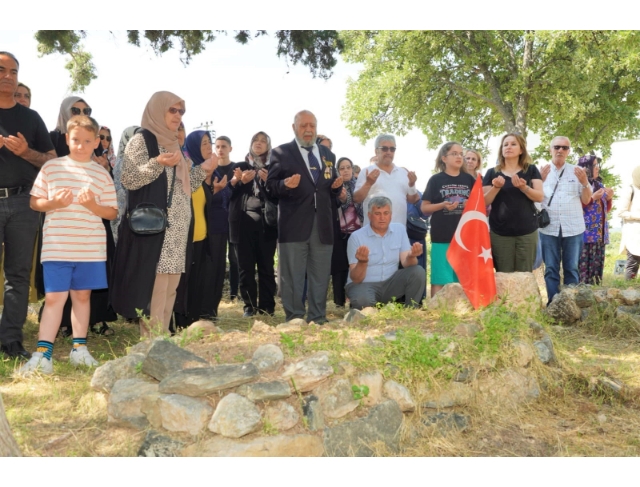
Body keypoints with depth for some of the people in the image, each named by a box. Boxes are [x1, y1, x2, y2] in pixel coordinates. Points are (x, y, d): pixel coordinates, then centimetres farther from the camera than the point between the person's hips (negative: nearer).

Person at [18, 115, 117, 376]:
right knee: (54, 298, -3)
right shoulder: (51, 167, 3)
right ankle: (42, 354, 3)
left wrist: (93, 205, -14)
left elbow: (112, 213, 5)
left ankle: (79, 349, 22)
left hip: (91, 248, 2)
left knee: (82, 295, 11)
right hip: (57, 247, -1)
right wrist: (55, 202, -14)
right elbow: (34, 203, 6)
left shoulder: (102, 174, 5)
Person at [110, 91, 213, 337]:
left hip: (177, 229, 8)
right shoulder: (141, 140, -2)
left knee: (170, 289, 8)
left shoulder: (173, 144, 21)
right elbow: (128, 180, -13)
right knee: (154, 287, -11)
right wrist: (158, 164, -24)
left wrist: (203, 168, 16)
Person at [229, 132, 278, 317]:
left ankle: (267, 307, 1)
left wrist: (268, 181, -10)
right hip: (243, 222, 0)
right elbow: (229, 193, 7)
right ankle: (249, 306, 5)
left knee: (266, 266, -4)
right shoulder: (239, 167, 15)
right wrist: (240, 181, -11)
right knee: (246, 267, -2)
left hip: (266, 223, 0)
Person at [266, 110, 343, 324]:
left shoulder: (328, 155, 17)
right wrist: (285, 184, -23)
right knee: (292, 276, 1)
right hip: (294, 224, -4)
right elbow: (270, 186, -3)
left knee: (320, 276, 9)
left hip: (322, 224, 4)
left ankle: (318, 318, 19)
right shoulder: (281, 152, 2)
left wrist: (336, 186, -3)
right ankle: (294, 319, 10)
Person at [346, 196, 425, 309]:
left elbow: (406, 263, -5)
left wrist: (411, 256, -29)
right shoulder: (357, 237, -11)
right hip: (364, 284, -4)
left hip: (390, 283, 5)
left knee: (418, 272, -20)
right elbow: (356, 279, -13)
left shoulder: (400, 229, 2)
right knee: (363, 300, -39)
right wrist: (362, 262, -35)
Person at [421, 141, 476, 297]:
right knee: (440, 280, -1)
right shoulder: (436, 180, 1)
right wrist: (443, 205, -15)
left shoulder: (469, 179, 10)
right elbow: (424, 207, 0)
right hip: (442, 237, -3)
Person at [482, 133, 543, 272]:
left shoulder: (531, 170, 7)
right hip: (500, 233, 0)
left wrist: (524, 187, -20)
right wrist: (496, 187, -16)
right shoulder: (492, 173, 8)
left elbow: (540, 197, -2)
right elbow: (484, 202, 2)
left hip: (527, 232, 0)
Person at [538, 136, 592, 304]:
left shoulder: (577, 171, 8)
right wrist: (540, 180, -14)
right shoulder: (542, 171, 5)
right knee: (551, 269, 3)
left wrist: (585, 182, -10)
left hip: (573, 228, 1)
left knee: (571, 268, 5)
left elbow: (586, 200, 7)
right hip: (549, 228, 0)